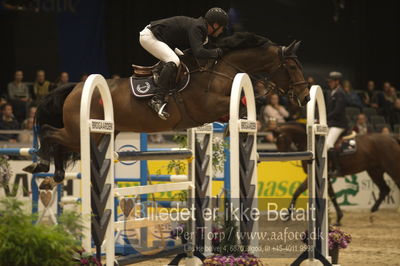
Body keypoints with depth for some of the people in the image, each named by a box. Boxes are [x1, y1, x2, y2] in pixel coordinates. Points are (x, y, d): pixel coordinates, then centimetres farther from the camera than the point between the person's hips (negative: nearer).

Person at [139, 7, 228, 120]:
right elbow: (198, 52, -34)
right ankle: (158, 100, -29)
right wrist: (217, 52, -19)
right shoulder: (196, 27, -22)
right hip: (149, 36, -11)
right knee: (173, 61, -25)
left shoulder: (199, 26, 9)